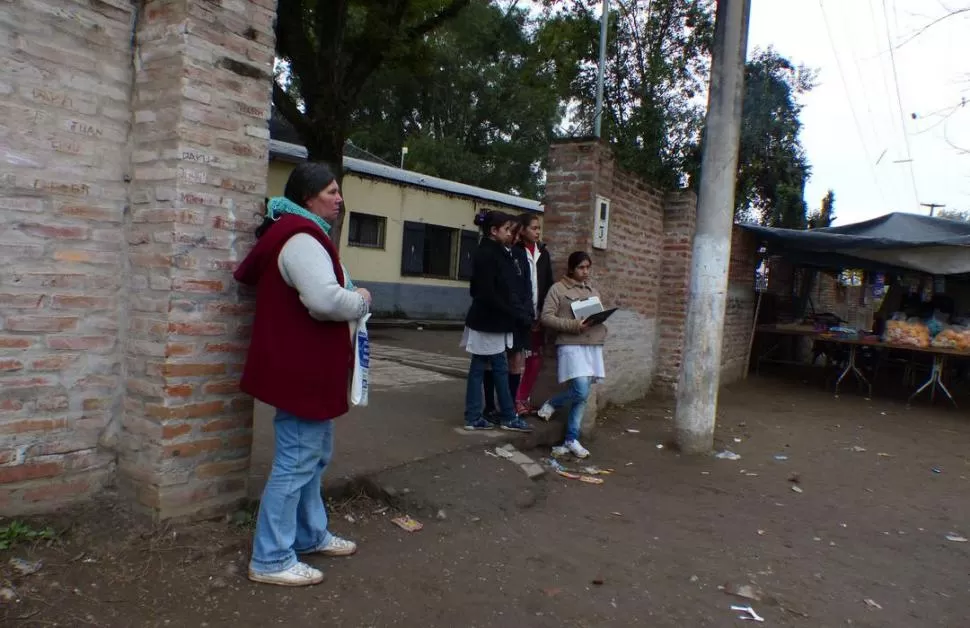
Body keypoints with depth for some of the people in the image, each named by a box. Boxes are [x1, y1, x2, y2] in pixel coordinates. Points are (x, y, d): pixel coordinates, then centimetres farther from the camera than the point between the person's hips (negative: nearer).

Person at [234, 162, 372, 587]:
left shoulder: (302, 235, 17)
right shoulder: (301, 239, -19)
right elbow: (325, 300, -33)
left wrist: (349, 294, 10)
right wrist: (361, 300, -14)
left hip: (307, 367, 11)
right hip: (301, 371, -11)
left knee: (314, 455, 21)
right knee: (296, 463, -2)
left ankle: (310, 535, 35)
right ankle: (271, 560, 10)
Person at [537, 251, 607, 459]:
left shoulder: (592, 289, 17)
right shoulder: (558, 289, -1)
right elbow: (546, 317, -8)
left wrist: (600, 322, 0)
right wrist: (574, 325, -17)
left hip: (593, 345, 6)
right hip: (571, 344, -6)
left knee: (583, 395, 5)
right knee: (580, 391, -17)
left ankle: (571, 439, 14)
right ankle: (551, 403, 14)